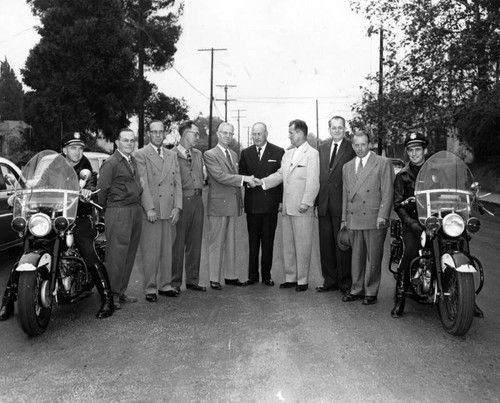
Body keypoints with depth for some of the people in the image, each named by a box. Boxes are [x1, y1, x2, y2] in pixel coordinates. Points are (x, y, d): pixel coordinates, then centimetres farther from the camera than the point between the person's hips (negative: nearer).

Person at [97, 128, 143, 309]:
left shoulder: (133, 160, 16)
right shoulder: (111, 163, -9)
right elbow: (102, 189, -10)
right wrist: (105, 210, -1)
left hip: (136, 211, 8)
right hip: (118, 212, -8)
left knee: (129, 254, 11)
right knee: (116, 254, -5)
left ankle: (121, 292, 20)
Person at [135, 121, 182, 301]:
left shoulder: (172, 155, 16)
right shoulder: (141, 155, -1)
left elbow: (177, 182, 12)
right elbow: (143, 183, -8)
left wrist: (177, 207, 2)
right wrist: (149, 208, -15)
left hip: (170, 211, 5)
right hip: (150, 211, -5)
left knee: (167, 249, 10)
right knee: (150, 251, -1)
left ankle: (165, 285, 20)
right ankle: (150, 288, 8)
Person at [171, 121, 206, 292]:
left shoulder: (198, 154, 15)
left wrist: (198, 190, 8)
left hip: (197, 201, 6)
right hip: (180, 201, -6)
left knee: (195, 243, 11)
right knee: (177, 244, 0)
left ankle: (192, 280, 21)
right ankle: (175, 282, 11)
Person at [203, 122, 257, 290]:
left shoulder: (233, 154, 17)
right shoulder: (210, 155, -6)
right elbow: (220, 176, -18)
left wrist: (240, 201, 16)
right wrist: (244, 178, -21)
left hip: (233, 205, 7)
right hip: (218, 205, -7)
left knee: (231, 242, 11)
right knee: (216, 243, -1)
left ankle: (230, 276, 19)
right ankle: (214, 279, 7)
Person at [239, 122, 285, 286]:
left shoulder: (278, 152, 3)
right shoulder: (245, 153, 11)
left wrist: (281, 200, -3)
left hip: (271, 203, -1)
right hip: (252, 203, 2)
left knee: (268, 241, 4)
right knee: (253, 241, 5)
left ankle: (266, 275, 12)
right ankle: (252, 275, 11)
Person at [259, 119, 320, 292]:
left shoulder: (312, 154, -7)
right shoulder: (287, 154, 16)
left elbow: (313, 182, -13)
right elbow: (280, 174, 15)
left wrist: (306, 203, -19)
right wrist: (263, 182, 0)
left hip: (302, 209, -7)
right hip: (287, 207, 8)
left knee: (303, 245, 0)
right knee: (288, 244, 13)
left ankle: (302, 280, 10)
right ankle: (290, 277, 23)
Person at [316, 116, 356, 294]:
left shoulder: (352, 149, -3)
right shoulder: (322, 148, 13)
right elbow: (318, 176, 13)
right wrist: (317, 201, 7)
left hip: (342, 205, -5)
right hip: (324, 204, 5)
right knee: (326, 244, 10)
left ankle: (345, 282, 12)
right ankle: (330, 281, 21)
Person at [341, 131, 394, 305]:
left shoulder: (383, 163, 1)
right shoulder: (347, 167, 17)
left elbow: (387, 192, -4)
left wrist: (382, 215, -12)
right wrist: (344, 219, 15)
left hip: (374, 219, -4)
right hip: (353, 220, 5)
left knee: (373, 258, 1)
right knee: (356, 257, 10)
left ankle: (370, 292, 11)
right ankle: (357, 289, 21)